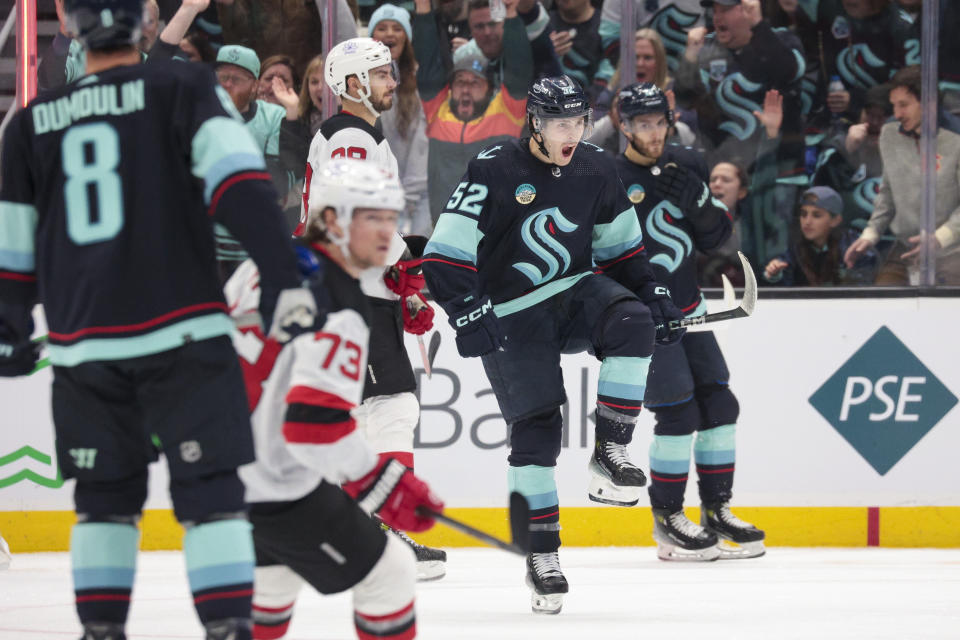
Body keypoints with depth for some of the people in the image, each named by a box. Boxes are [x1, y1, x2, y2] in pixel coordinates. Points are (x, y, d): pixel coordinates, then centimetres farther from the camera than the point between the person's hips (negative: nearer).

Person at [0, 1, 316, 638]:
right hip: (180, 334, -3)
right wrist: (282, 275, -20)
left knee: (106, 494, 18)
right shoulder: (183, 88, -1)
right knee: (210, 489, -2)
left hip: (84, 345, 3)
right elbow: (239, 181, -15)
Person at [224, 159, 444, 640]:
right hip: (278, 487, -10)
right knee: (387, 572, -1)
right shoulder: (341, 312, -22)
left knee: (276, 570, 32)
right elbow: (315, 425, -30)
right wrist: (385, 487, -20)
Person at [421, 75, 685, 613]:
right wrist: (468, 311, -26)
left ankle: (609, 453, -17)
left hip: (578, 291, 4)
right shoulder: (495, 170, -15)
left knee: (633, 323, -27)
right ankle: (542, 557, 0)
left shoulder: (596, 170, 2)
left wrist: (651, 292, 7)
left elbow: (621, 245, 16)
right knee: (536, 427, -9)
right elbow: (446, 252, -17)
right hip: (512, 315, -4)